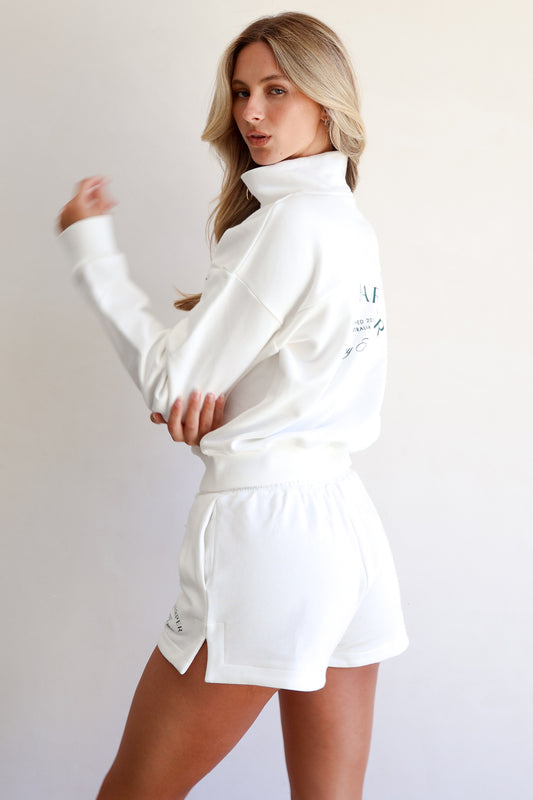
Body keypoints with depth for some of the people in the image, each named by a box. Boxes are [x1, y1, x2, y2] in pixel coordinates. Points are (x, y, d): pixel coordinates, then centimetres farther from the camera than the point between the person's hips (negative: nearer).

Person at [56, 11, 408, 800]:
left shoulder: (289, 218, -13)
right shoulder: (348, 219, 14)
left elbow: (170, 380, -10)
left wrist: (90, 243, -2)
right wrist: (213, 405, -3)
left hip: (265, 528, -9)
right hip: (348, 527, 9)